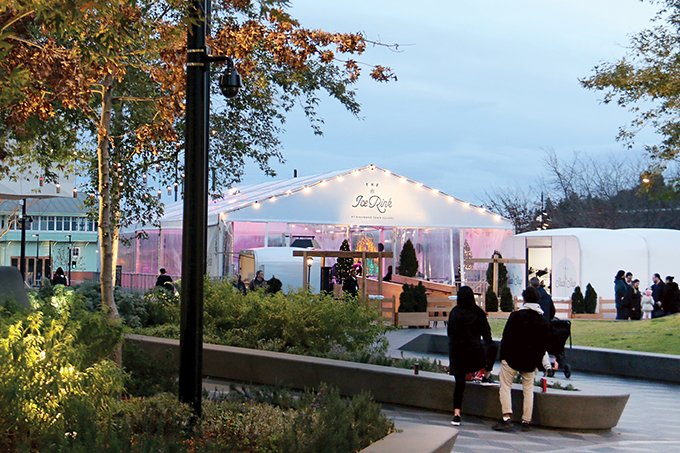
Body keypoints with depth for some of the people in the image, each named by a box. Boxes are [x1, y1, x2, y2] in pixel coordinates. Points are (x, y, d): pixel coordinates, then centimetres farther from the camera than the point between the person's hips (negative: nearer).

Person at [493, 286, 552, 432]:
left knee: (505, 387, 0)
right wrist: (537, 362, 17)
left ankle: (507, 417, -13)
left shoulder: (516, 315, -7)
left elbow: (507, 336, -8)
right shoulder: (544, 321, 8)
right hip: (530, 362, 4)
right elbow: (544, 344, 11)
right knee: (528, 390, 12)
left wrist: (503, 355, -1)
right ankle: (526, 421, 10)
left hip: (512, 358, -4)